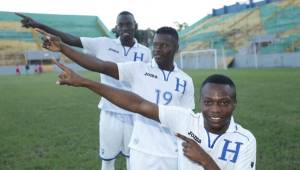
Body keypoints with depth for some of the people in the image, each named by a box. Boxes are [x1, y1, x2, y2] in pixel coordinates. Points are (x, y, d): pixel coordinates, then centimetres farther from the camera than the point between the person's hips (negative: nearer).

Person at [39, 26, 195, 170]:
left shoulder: (186, 81, 3)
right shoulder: (138, 70, -4)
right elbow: (101, 66, -14)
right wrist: (62, 48, -23)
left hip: (173, 154, 2)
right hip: (142, 151, -1)